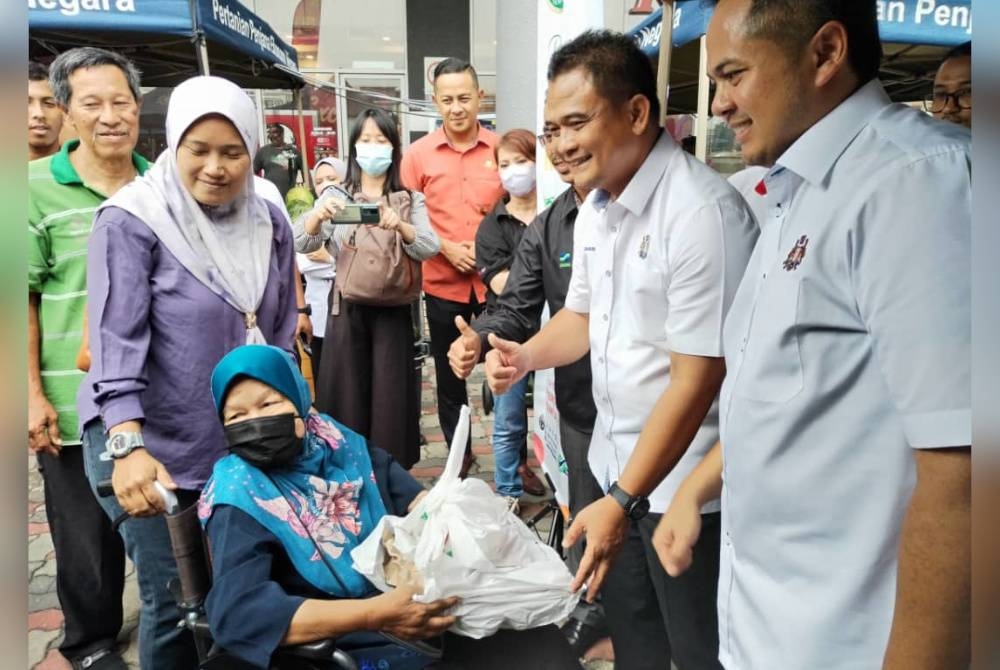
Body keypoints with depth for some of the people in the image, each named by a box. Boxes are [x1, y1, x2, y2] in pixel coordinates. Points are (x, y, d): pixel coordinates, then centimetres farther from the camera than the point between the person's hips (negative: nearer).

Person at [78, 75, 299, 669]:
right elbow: (116, 340, -20)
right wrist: (128, 446, -30)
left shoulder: (269, 224, 3)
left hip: (245, 442, 5)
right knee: (176, 602, 1)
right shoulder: (131, 222, -12)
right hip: (152, 445, -4)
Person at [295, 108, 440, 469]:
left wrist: (400, 226, -29)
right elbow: (301, 244, -6)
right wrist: (317, 216, -28)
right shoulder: (337, 195, 6)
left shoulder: (410, 199, 6)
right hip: (347, 307, 0)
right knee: (347, 393, 3)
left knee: (389, 394, 2)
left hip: (392, 307, 0)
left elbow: (430, 248, -9)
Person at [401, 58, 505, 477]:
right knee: (449, 377, 13)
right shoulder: (418, 153, 0)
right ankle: (460, 456, 30)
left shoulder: (500, 148, -1)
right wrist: (445, 247, -10)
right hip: (443, 284, 1)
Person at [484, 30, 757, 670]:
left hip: (684, 483, -7)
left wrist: (623, 501, -21)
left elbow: (695, 380, -24)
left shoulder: (702, 210, -23)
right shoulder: (596, 206, 4)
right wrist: (527, 355, -3)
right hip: (614, 463, 8)